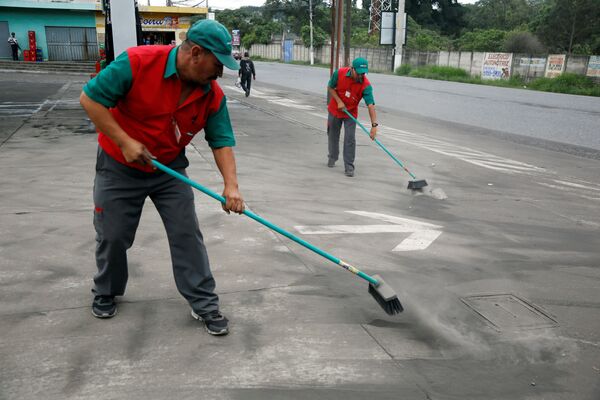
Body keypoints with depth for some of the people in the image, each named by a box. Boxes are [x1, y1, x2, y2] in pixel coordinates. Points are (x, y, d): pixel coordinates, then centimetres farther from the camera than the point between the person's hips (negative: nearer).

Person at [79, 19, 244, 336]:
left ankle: (204, 304, 11)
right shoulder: (137, 62, -26)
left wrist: (231, 185, -25)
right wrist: (125, 141, -25)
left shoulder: (213, 95, -13)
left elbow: (222, 141, -11)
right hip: (119, 167, -2)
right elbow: (89, 98, -21)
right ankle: (105, 293, 36)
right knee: (113, 236, 9)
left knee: (187, 235, -1)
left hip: (170, 169, 3)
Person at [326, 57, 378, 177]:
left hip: (351, 113, -2)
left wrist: (374, 125, -43)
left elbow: (371, 105, -34)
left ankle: (349, 167, -4)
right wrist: (339, 101, -19)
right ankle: (332, 158, 38)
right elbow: (330, 87, -6)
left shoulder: (366, 85, -27)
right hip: (335, 110, 2)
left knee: (350, 139, -11)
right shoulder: (339, 73, -22)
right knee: (333, 135, 16)